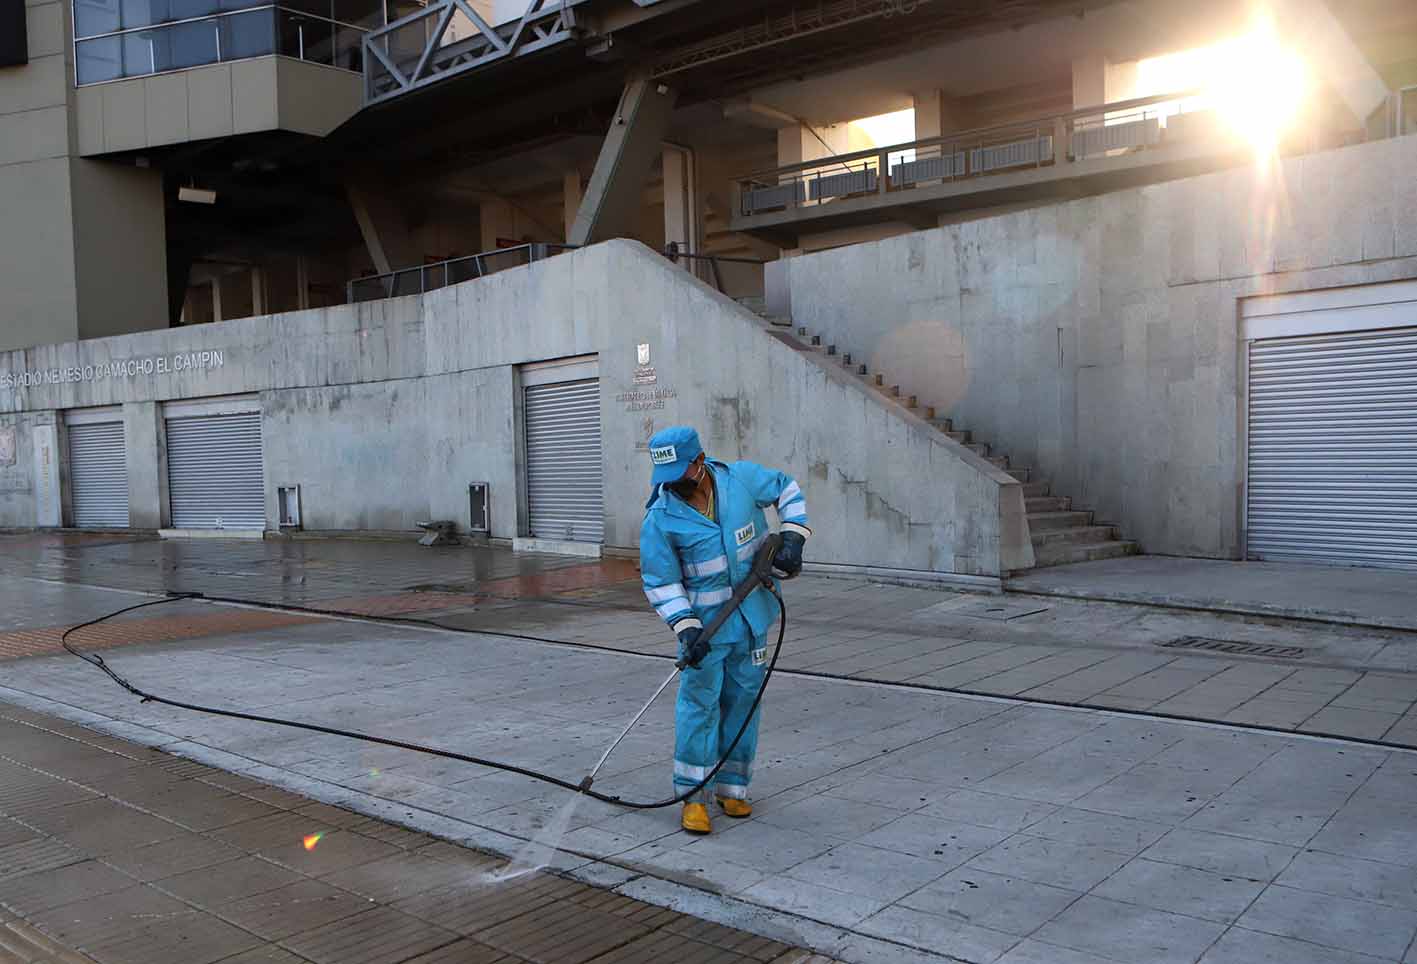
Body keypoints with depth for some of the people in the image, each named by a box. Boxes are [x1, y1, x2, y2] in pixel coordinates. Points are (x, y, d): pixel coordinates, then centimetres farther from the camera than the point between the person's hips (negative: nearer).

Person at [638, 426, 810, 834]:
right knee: (699, 704, -5)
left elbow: (787, 489, 9)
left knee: (743, 699, 10)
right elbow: (660, 581, -12)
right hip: (704, 623, -3)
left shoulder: (741, 478, -8)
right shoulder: (660, 517, -14)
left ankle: (732, 786, 23)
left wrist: (792, 538, -3)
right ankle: (693, 797, 6)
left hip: (752, 618, 3)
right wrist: (685, 629, -22)